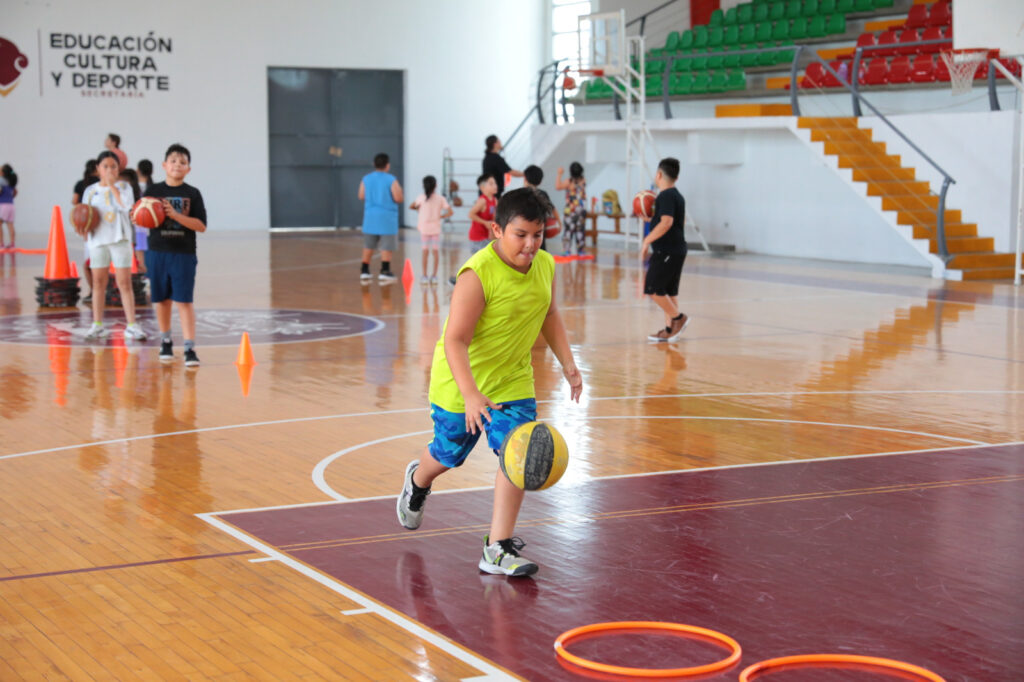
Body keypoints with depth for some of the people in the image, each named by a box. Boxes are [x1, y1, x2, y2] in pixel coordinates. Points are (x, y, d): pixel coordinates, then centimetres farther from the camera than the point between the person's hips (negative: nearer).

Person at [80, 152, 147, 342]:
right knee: (98, 283, 7)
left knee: (125, 283, -4)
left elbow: (126, 205, -16)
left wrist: (112, 185, -13)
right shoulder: (91, 191, 9)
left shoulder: (123, 187, 3)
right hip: (98, 240, 2)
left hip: (120, 239, -2)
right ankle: (97, 325, 14)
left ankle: (132, 326, -1)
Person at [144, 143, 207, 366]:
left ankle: (190, 348, -8)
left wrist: (175, 215, -18)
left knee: (184, 301, -7)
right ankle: (165, 342, 29)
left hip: (184, 255, -2)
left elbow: (201, 226, -7)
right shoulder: (153, 191, 3)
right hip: (157, 253, 2)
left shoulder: (192, 194, -1)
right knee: (161, 300, 12)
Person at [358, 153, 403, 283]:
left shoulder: (366, 179, 3)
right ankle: (384, 271, -7)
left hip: (370, 216, 5)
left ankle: (364, 271, 18)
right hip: (387, 217, -4)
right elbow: (398, 198, -13)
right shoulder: (391, 180, -10)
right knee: (387, 247, 0)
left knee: (368, 246, 15)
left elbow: (361, 196, 7)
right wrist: (402, 198, 9)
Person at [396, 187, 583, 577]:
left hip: (514, 380, 5)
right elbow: (455, 341, -30)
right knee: (449, 456, 15)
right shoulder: (477, 274, -29)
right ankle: (417, 481, 53)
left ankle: (498, 549, -6)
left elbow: (549, 315, 13)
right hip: (461, 384, -4)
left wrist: (568, 363, 6)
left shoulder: (545, 266, -7)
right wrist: (471, 395, -40)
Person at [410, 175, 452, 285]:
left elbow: (412, 207, 7)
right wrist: (441, 216, 7)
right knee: (435, 251, 8)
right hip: (436, 228, 0)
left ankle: (424, 276, 3)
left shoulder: (421, 198, -5)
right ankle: (434, 276, 9)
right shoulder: (440, 198, -4)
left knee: (425, 251, 4)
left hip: (424, 228, 0)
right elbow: (450, 212, -7)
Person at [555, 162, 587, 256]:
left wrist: (559, 174, -15)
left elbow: (558, 187, -24)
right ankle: (580, 250, 11)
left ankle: (567, 250, -3)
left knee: (569, 229, 0)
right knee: (580, 230, 8)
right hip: (582, 209, 4)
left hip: (570, 209, -4)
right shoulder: (583, 180, 3)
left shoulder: (569, 181, -12)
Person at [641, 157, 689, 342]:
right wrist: (651, 217, 24)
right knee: (668, 291, 12)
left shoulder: (665, 196, -14)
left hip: (666, 251, -10)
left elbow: (666, 222, -26)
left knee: (652, 289, -7)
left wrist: (647, 240, -22)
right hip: (677, 249, 10)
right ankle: (669, 330, 12)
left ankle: (678, 318, -4)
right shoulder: (677, 196, 17)